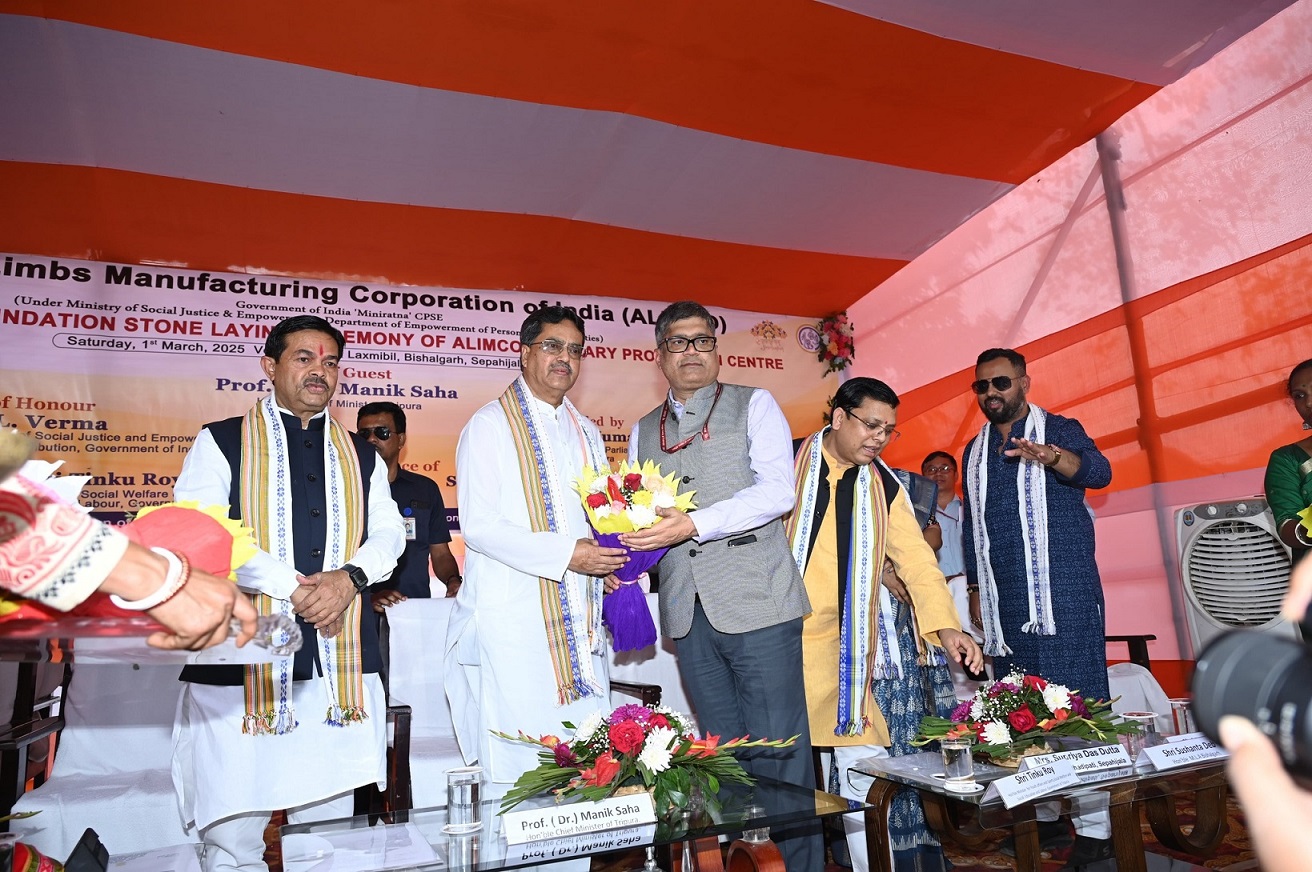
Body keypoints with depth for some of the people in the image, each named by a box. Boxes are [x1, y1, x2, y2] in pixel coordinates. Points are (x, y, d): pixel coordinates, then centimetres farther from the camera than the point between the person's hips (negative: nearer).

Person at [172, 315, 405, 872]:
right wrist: (291, 585, -12)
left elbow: (388, 534, 11)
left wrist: (349, 577, -10)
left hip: (341, 663, 3)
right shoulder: (221, 442, 6)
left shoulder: (362, 456, 18)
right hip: (243, 654, -3)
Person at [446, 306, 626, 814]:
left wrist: (608, 561, 3)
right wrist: (564, 553, -20)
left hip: (579, 620, 6)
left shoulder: (586, 432, 18)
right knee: (516, 767, -3)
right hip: (513, 617, -6)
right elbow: (477, 524, -12)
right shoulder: (491, 425, -3)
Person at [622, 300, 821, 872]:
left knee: (778, 757, -1)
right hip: (688, 613, 4)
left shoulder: (754, 406, 3)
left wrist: (695, 524, -19)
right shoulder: (644, 432, 16)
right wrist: (629, 550, -2)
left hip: (758, 605, -4)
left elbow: (777, 490, -10)